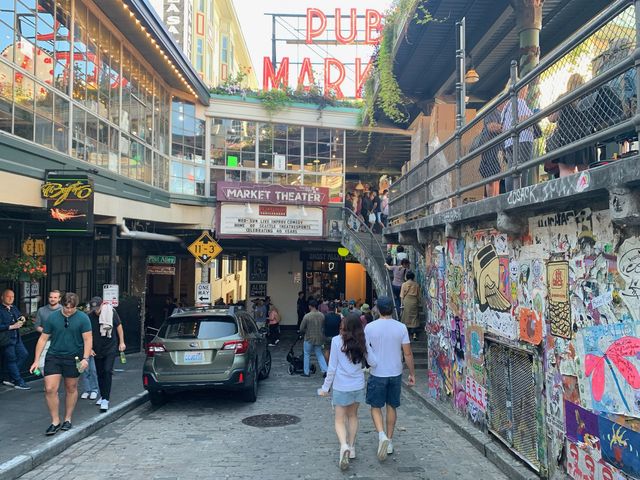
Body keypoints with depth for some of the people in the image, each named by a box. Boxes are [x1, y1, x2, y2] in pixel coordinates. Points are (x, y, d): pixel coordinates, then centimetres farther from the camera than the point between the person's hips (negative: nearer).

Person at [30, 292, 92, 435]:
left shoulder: (83, 318, -6)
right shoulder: (52, 317, -1)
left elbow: (87, 339, -7)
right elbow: (43, 339, 4)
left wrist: (85, 358, -18)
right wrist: (36, 360, 1)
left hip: (73, 358, -1)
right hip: (53, 357, 1)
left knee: (71, 389, 10)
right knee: (50, 389, -6)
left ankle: (68, 419, 26)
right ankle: (55, 421, 8)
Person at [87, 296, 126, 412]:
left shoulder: (111, 312, -11)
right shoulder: (90, 317, -8)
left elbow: (119, 326, 0)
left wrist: (121, 342, 1)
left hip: (110, 348, -3)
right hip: (97, 350, 3)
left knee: (108, 371, -12)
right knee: (100, 373, 12)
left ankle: (105, 399, -12)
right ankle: (103, 396, 29)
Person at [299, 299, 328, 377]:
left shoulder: (307, 316, -17)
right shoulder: (322, 315, -5)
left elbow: (301, 329, -11)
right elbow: (324, 327, 3)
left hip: (309, 339, -4)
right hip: (319, 338, 4)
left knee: (307, 355, 12)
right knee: (319, 355, 15)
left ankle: (306, 372, 17)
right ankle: (325, 370, 4)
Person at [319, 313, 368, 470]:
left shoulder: (337, 341, -12)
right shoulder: (362, 342, -4)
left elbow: (332, 367, -9)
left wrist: (325, 387, 1)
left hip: (341, 387, -3)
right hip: (358, 385, 3)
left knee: (340, 420, 6)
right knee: (353, 416, 22)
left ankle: (344, 446, -19)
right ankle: (351, 447, 27)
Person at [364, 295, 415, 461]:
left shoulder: (370, 327, -10)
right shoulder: (401, 327, -7)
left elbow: (364, 350, -4)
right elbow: (408, 353, -4)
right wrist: (412, 373, 5)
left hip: (377, 374, -2)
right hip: (395, 373, 2)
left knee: (376, 406, 10)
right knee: (391, 406, 17)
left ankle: (382, 434, -13)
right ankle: (389, 441, 24)